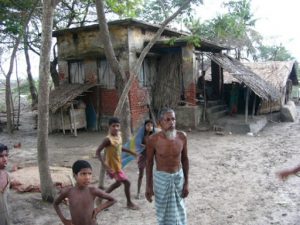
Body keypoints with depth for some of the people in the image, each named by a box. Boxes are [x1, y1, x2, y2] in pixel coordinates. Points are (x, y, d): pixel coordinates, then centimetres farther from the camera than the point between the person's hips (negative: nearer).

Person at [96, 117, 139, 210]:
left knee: (118, 183, 24)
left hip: (118, 164, 9)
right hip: (112, 166, -9)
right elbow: (98, 152, -25)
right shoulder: (108, 139, -26)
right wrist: (104, 164, -33)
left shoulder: (119, 135, -1)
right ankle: (129, 203, 19)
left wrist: (130, 152, 12)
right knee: (127, 182, -1)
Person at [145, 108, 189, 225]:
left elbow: (184, 159, 0)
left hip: (178, 177, 2)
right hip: (161, 178, -2)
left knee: (178, 210, 16)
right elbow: (149, 162, -7)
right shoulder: (153, 139, -18)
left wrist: (186, 183, 2)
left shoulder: (182, 136, -12)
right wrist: (148, 186, -5)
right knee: (163, 210, 14)